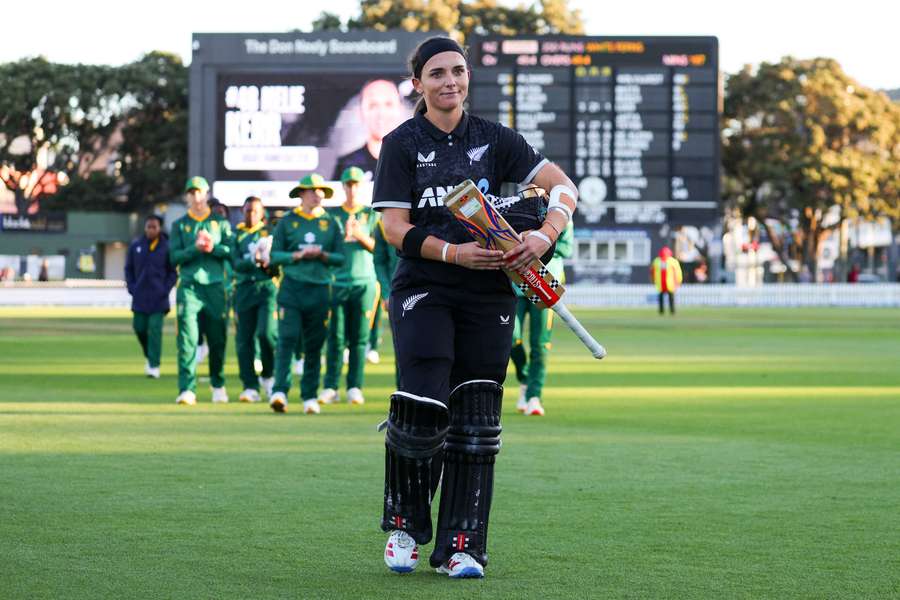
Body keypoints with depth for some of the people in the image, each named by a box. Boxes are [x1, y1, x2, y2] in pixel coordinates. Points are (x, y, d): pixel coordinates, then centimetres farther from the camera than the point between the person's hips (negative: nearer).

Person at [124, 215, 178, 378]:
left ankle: (154, 365, -7)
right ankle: (149, 356, 30)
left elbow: (173, 272, 3)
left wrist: (165, 290, -7)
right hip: (140, 297, 3)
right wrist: (131, 288, 2)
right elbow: (129, 268, 13)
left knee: (155, 329, -8)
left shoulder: (166, 247, -2)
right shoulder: (136, 246, 5)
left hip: (158, 298, -3)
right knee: (139, 327, 5)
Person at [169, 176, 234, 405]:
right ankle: (187, 390, -17)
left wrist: (213, 248, -14)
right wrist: (195, 248, -13)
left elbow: (232, 252, 2)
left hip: (215, 286, 1)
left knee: (217, 340, 6)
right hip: (189, 287, -1)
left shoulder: (221, 222, 12)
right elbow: (174, 257, 1)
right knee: (187, 338, -12)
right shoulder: (179, 225, 12)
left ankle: (218, 385, 24)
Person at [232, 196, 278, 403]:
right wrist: (254, 260, -17)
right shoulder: (237, 235, 13)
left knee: (266, 332, -17)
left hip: (267, 287, -2)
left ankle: (268, 376, 6)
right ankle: (250, 387, 4)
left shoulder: (270, 232, 11)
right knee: (244, 340, -1)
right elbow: (236, 263, 0)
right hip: (244, 290, 2)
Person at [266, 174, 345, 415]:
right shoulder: (287, 221, 7)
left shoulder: (331, 223, 12)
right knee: (287, 340, -14)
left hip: (320, 289, 2)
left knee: (314, 346, 4)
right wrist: (298, 255, -11)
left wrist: (322, 255, -9)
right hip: (291, 287, -2)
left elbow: (340, 257, 9)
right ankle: (279, 392, -21)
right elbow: (275, 255, 4)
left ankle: (309, 397, 11)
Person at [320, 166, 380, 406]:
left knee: (359, 338, -1)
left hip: (364, 282, 0)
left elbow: (377, 247, 3)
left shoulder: (371, 215, 10)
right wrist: (342, 236, -12)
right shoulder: (331, 214, 11)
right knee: (335, 337, -3)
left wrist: (362, 237, -15)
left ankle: (355, 387, 2)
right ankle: (330, 387, -1)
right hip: (337, 281, 0)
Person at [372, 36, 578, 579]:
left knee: (475, 421, 0)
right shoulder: (402, 144, 3)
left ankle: (462, 546, 5)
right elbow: (395, 228, -4)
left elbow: (563, 186, 3)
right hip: (423, 290, -2)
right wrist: (453, 253, -19)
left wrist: (543, 237, -15)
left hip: (488, 295, 3)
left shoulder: (494, 139, 9)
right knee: (423, 406, -17)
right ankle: (404, 527, 4)